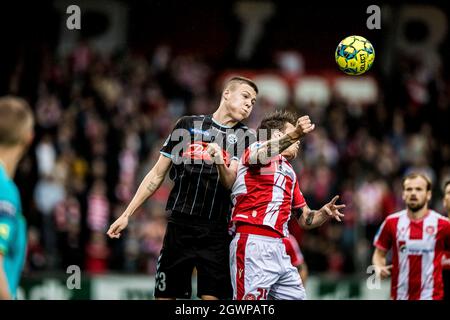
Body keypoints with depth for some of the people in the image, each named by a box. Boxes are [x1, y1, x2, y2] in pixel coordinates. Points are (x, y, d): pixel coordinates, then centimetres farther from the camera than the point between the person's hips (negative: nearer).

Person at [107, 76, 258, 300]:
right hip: (179, 227, 1)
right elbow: (157, 175, 13)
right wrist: (126, 215, 10)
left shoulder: (245, 138, 7)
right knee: (165, 296, 0)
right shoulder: (188, 125, 9)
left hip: (216, 233, -1)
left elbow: (230, 183, -7)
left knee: (212, 297, -9)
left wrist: (219, 161, -29)